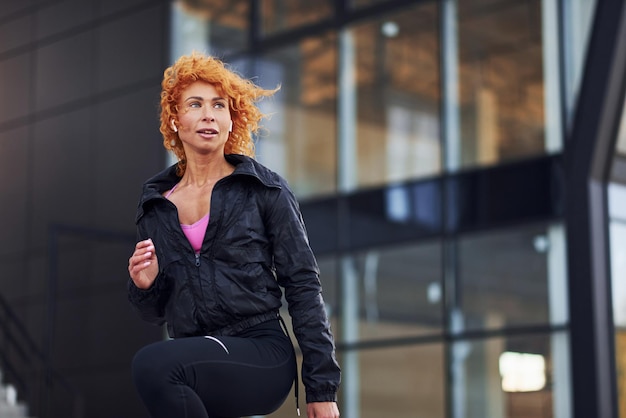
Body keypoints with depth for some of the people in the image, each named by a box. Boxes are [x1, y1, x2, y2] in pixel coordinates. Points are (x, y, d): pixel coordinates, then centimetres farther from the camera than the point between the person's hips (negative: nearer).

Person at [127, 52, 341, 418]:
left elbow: (303, 285, 1)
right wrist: (145, 286, -5)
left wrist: (322, 389, -4)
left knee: (153, 363, -31)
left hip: (261, 351, -3)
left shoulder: (264, 189, 3)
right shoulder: (156, 205, 13)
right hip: (192, 359, 3)